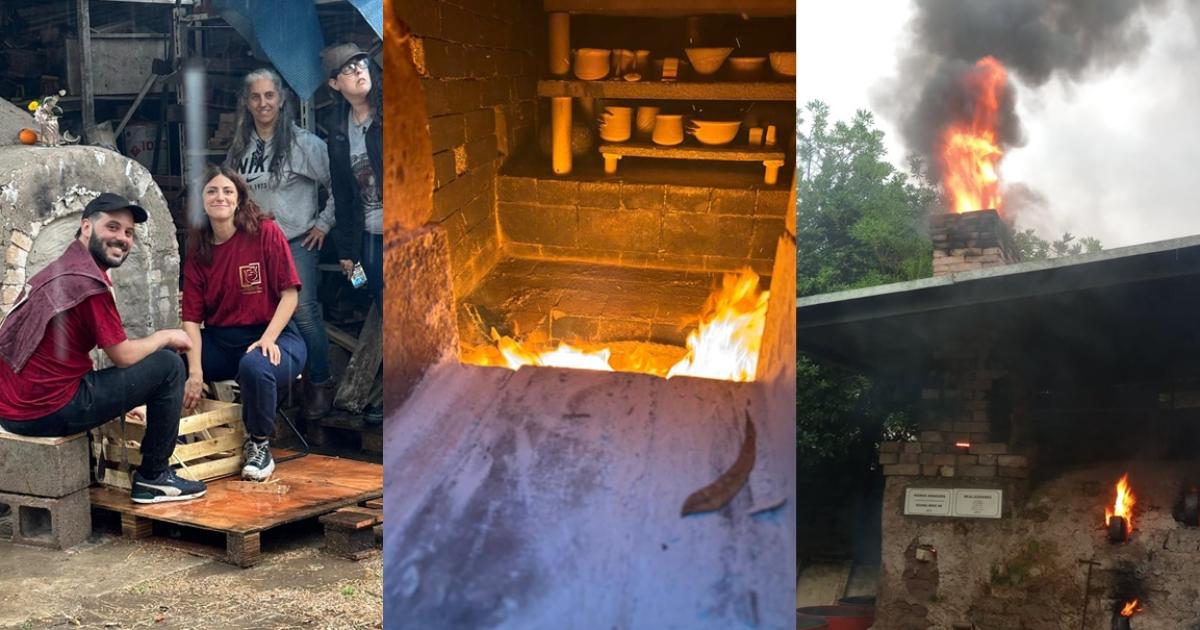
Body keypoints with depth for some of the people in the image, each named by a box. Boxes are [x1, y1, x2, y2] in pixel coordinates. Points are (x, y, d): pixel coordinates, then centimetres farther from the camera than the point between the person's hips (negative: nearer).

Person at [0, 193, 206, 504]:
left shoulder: (58, 270, 16)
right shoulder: (89, 281, -15)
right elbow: (124, 356, -11)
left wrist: (122, 404, 22)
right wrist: (166, 337, 9)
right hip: (48, 411, -10)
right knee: (168, 365, -5)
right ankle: (154, 478, 5)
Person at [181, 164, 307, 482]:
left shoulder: (266, 232, -7)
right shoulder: (198, 250, 4)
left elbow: (290, 293, -8)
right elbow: (192, 316, -2)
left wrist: (268, 339, -21)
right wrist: (195, 371, -16)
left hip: (270, 338, -4)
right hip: (219, 342, 4)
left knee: (255, 365, -38)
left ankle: (259, 445, -12)